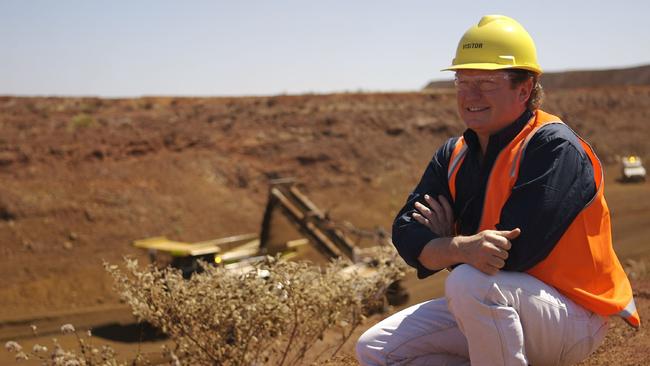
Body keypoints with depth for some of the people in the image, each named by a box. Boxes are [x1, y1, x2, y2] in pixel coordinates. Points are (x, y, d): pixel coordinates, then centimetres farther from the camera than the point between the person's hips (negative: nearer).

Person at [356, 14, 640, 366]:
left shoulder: (554, 147, -18)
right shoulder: (454, 156, 4)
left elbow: (515, 250, -28)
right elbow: (407, 234, -9)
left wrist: (446, 240, -11)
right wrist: (461, 248, -31)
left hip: (573, 316, -8)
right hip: (484, 311, 8)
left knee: (469, 283, -36)